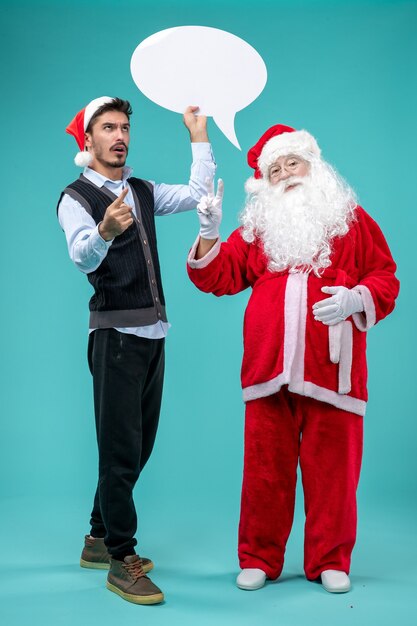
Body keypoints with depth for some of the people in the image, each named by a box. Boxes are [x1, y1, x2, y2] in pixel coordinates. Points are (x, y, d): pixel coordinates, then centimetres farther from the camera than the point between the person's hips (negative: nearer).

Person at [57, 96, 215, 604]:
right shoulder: (76, 196, -5)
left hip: (152, 333, 7)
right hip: (116, 334, -7)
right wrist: (104, 231, -43)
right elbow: (83, 258, -22)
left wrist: (198, 133, 17)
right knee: (120, 449, -6)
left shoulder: (142, 192, 16)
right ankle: (121, 560, 4)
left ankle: (99, 539, 26)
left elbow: (197, 194, 13)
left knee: (137, 446, 12)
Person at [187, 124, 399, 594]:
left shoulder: (352, 220, 12)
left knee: (332, 467, 3)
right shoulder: (256, 228, 16)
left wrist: (357, 298, -12)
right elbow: (219, 278, 10)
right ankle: (259, 559, 19)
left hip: (331, 370, -1)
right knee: (266, 467, 5)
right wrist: (209, 234, -5)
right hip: (269, 369, 2)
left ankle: (330, 561, 19)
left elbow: (385, 279, 8)